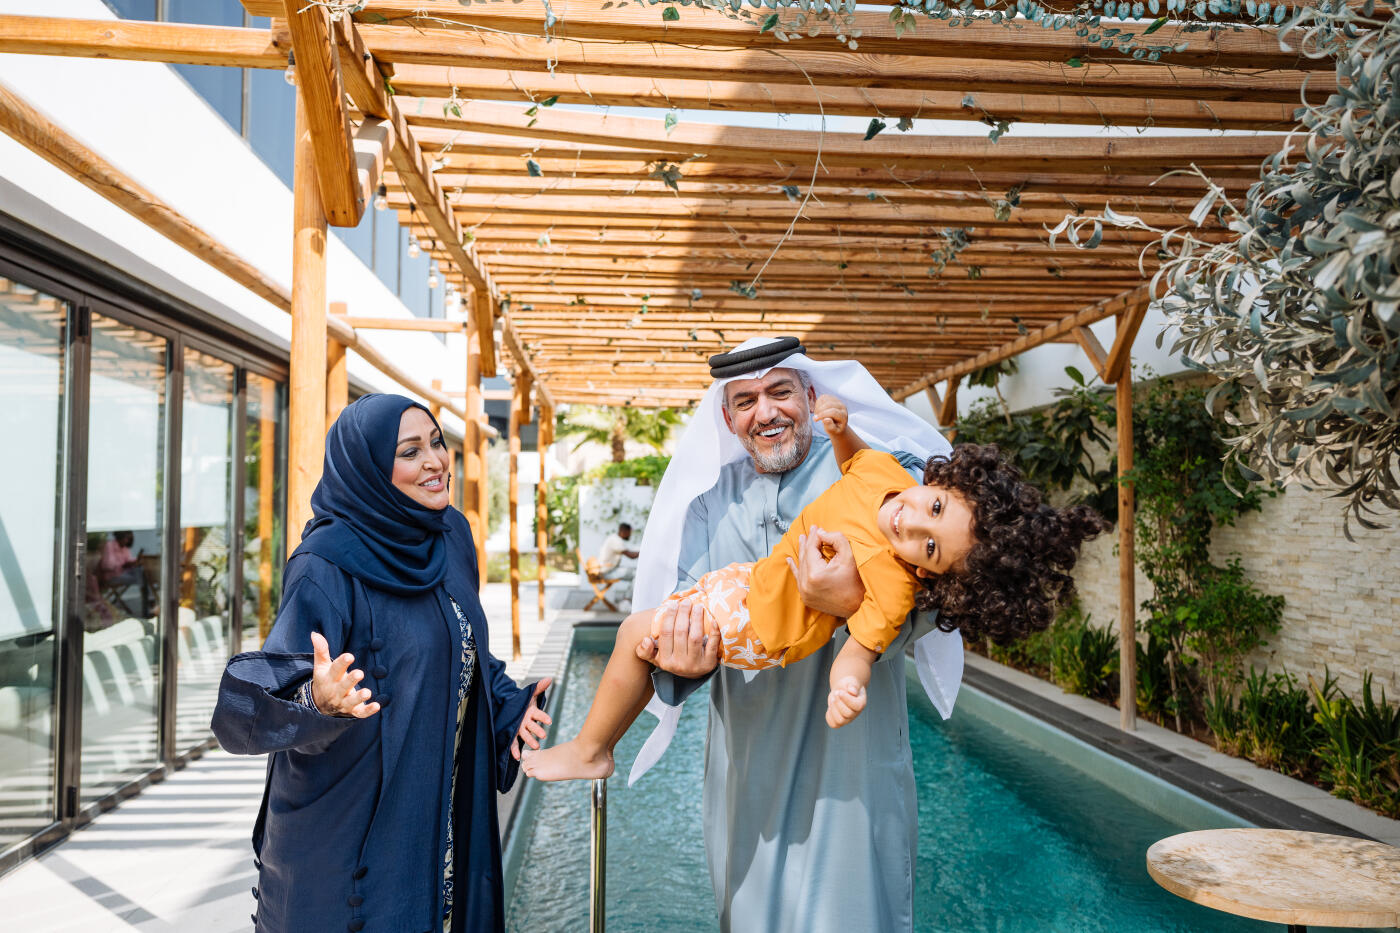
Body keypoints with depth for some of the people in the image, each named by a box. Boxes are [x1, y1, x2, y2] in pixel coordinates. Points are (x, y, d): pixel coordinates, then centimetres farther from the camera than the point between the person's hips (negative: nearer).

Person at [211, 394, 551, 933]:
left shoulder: (450, 535, 0)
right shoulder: (328, 564, -20)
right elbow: (262, 700, -26)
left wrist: (508, 703, 2)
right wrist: (320, 701, -46)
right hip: (349, 823, -6)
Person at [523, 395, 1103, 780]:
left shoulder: (895, 589, -33)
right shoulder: (887, 473, -15)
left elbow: (860, 650, -35)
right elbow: (853, 456, 5)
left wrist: (848, 688, -55)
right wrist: (840, 429, -14)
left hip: (755, 629, -8)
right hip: (761, 577, 8)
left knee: (636, 633, -5)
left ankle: (589, 750, 15)